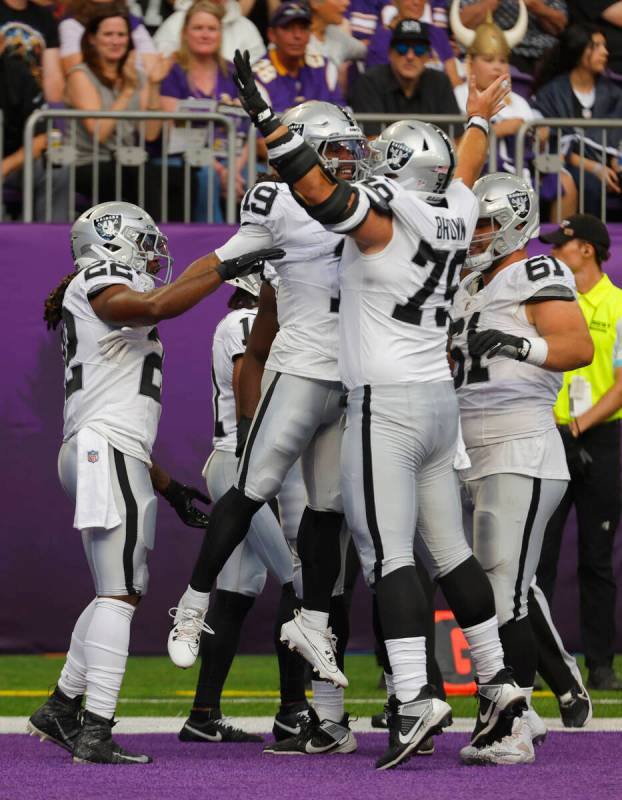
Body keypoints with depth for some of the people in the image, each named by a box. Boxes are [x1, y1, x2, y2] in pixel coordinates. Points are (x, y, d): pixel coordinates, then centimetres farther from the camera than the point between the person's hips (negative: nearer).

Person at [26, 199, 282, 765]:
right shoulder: (96, 284, 0)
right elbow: (156, 306, -23)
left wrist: (170, 489, 26)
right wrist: (223, 270, -19)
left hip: (96, 455, 10)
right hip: (106, 450, -10)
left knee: (124, 590, 16)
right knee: (119, 593, -12)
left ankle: (61, 709, 19)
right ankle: (95, 733, -17)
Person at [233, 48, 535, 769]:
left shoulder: (382, 218, -11)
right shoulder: (455, 217, 8)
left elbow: (317, 188, -25)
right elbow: (463, 172, 29)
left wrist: (265, 115, -23)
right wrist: (479, 119, 49)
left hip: (385, 405, -8)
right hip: (439, 402, 8)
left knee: (388, 554, -10)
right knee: (448, 550, 14)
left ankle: (415, 698, -19)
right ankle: (497, 684, 16)